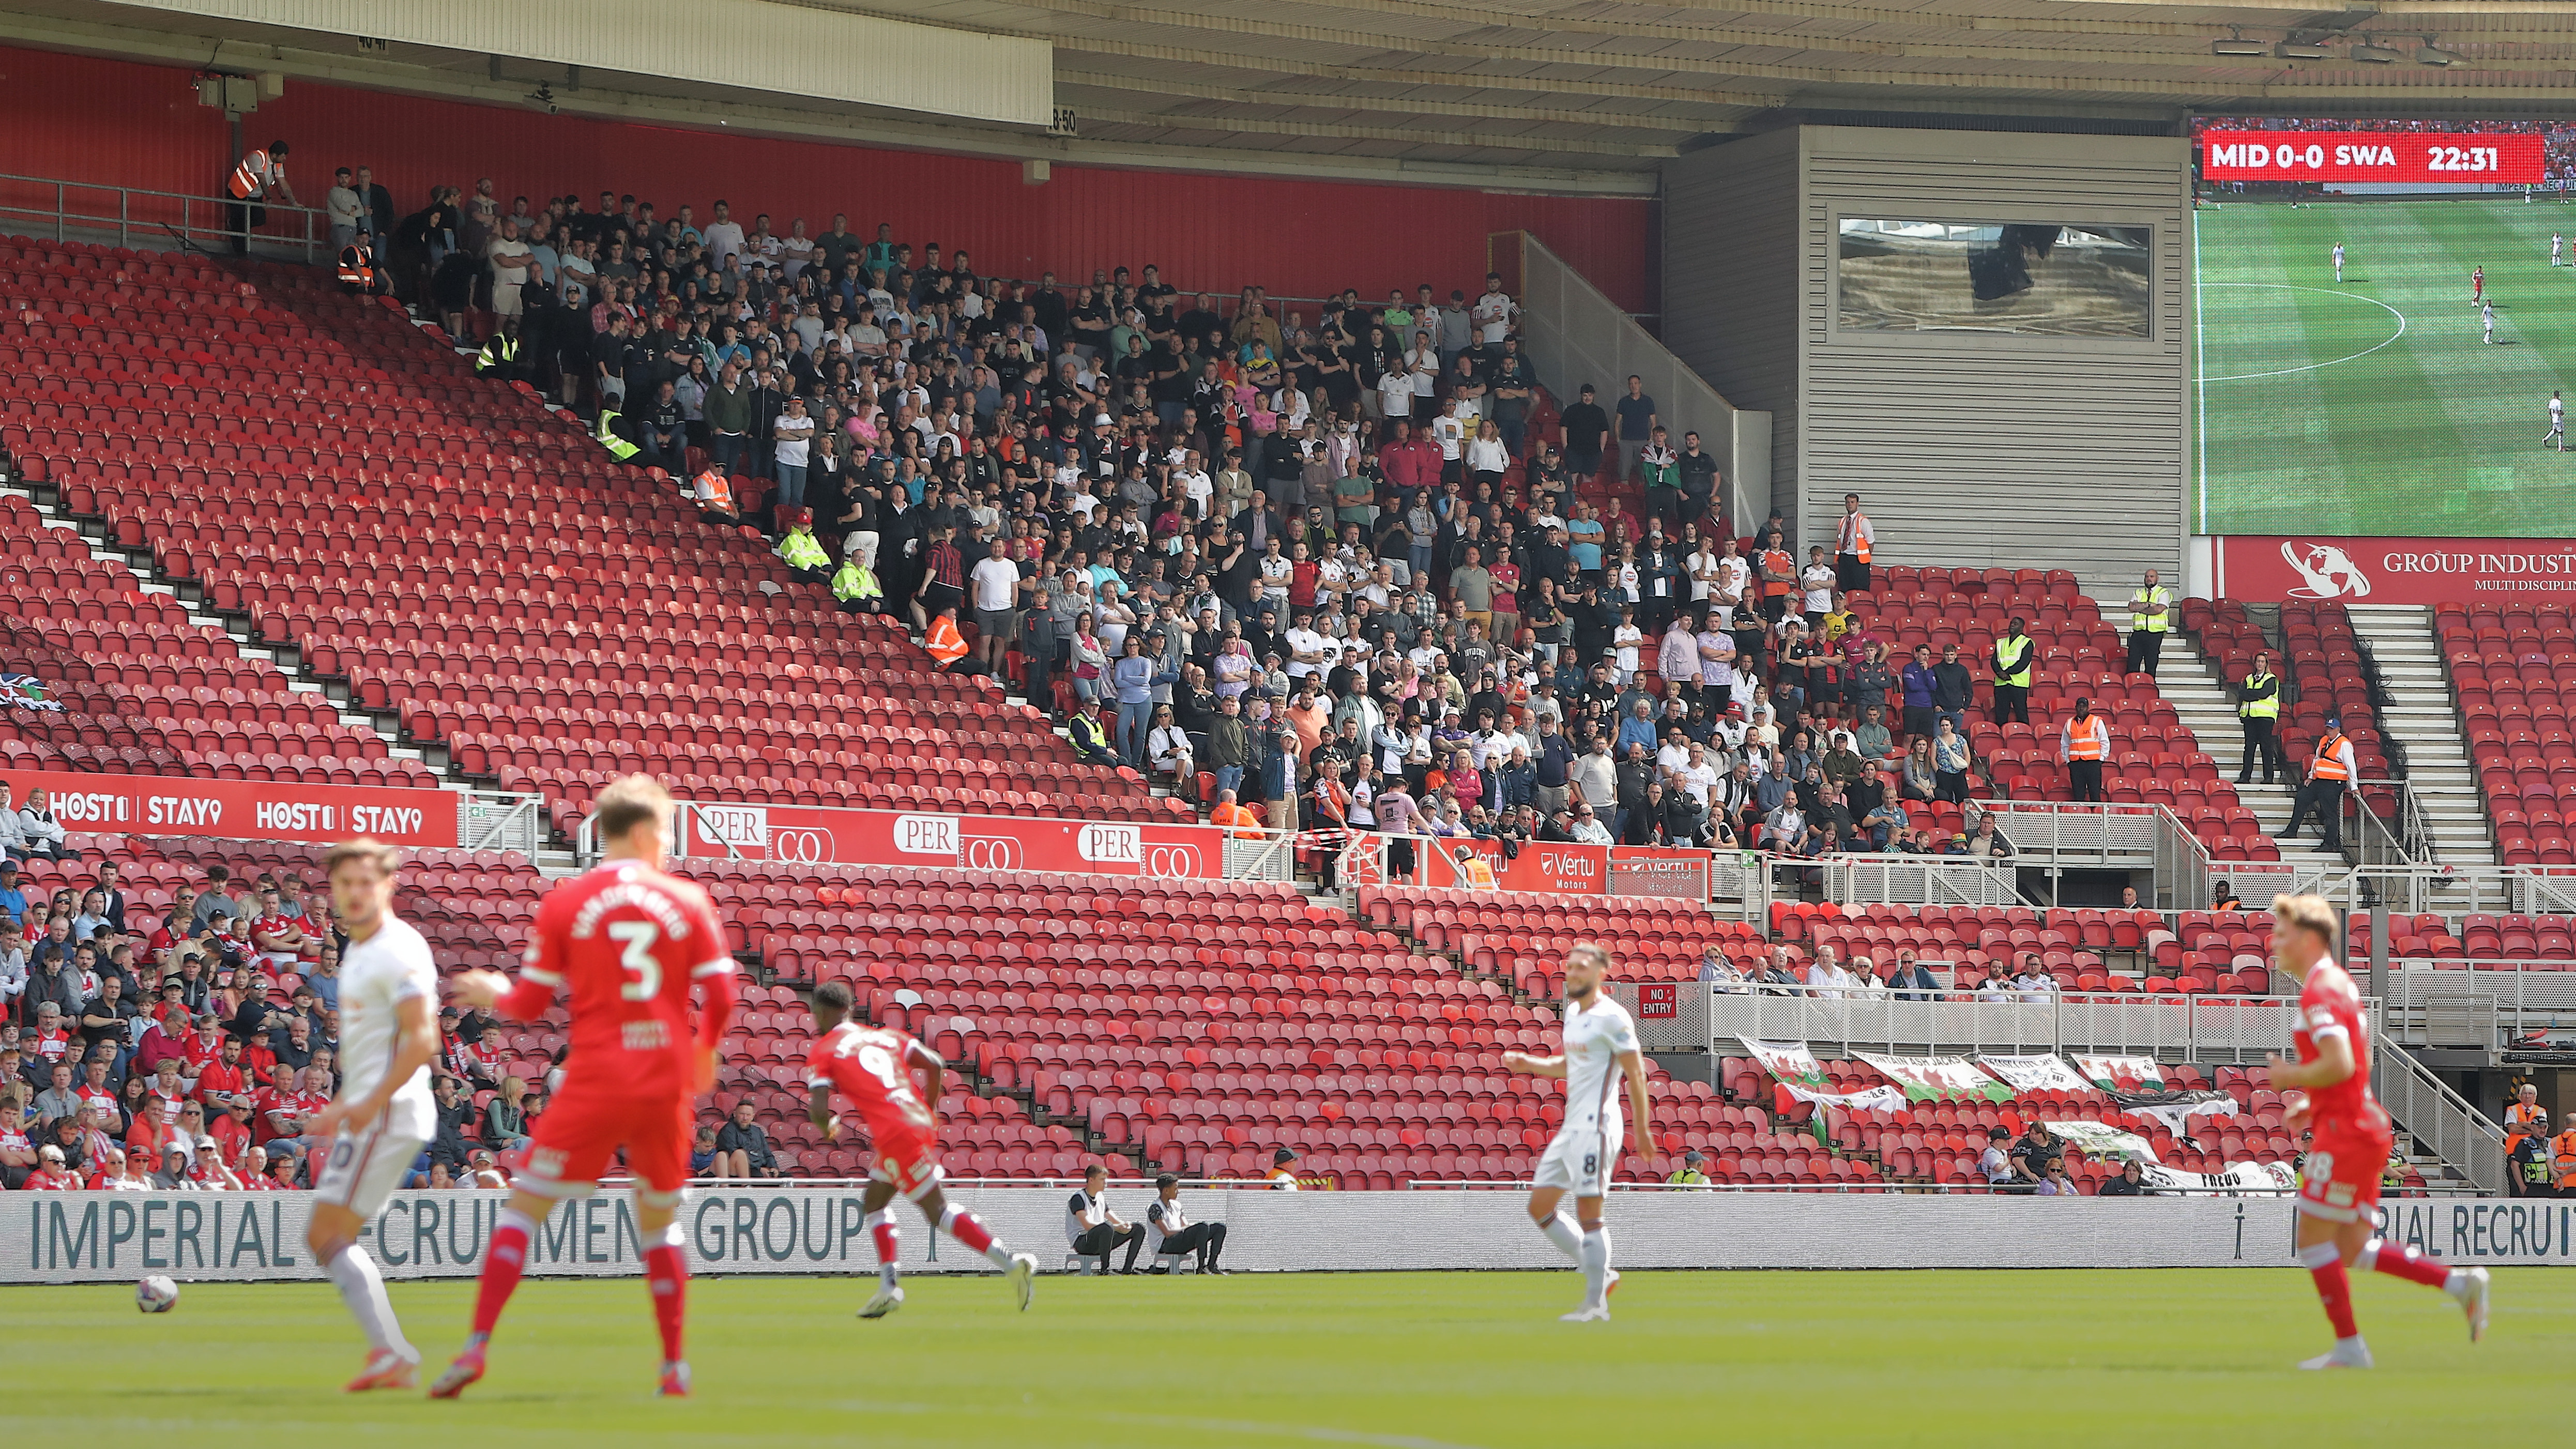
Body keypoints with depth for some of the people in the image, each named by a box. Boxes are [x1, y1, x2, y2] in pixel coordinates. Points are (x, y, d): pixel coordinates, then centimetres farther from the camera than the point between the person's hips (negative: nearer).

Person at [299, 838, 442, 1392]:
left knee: (330, 1236, -11)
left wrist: (369, 1105, -23)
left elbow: (421, 1040, -22)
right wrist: (341, 1109, 25)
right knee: (324, 1238, 11)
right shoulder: (359, 952, 18)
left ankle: (393, 1355, -12)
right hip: (367, 1113, 11)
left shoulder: (398, 952, -14)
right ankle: (391, 1353, 9)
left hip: (387, 1117, -11)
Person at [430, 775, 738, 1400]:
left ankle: (477, 1346, -8)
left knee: (522, 1205, 4)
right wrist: (703, 1054, 21)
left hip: (595, 1082, -2)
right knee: (660, 1222, 18)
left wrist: (491, 993, 23)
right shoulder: (687, 901, 4)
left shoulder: (565, 902, 0)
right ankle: (675, 1366, 15)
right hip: (668, 1085, 2)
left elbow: (531, 1004, 1)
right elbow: (721, 996, 1)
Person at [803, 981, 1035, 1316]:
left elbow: (818, 1112, -6)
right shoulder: (885, 1035, 21)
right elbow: (934, 1065, 11)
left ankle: (1012, 1264, -13)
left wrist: (829, 1129, 17)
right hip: (921, 1124, 8)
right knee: (874, 1201, 21)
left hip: (896, 1135, -8)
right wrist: (929, 1110, 21)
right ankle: (888, 1288, 12)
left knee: (937, 1210, -3)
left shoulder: (822, 1052, 4)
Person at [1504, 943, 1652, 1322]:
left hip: (1595, 1126, -10)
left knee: (1589, 1213, -10)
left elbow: (1635, 1074, -11)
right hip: (1571, 1129, 10)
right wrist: (1528, 1064, 14)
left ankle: (1595, 1304, -7)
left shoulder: (1611, 1017, -10)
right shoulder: (1573, 1012, 17)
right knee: (1539, 1207, 9)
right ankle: (1600, 1274, 15)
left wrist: (1642, 1130, -14)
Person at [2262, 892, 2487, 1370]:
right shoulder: (2340, 983, 18)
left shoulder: (2319, 991, -15)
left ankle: (2349, 1348, 1)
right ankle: (2461, 1283, 5)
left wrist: (2289, 1077, -11)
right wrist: (2310, 1103, 17)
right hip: (2366, 1129, 10)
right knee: (2352, 1251, 9)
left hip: (2344, 1133, -10)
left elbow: (2339, 1065, -26)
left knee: (2314, 1240, -2)